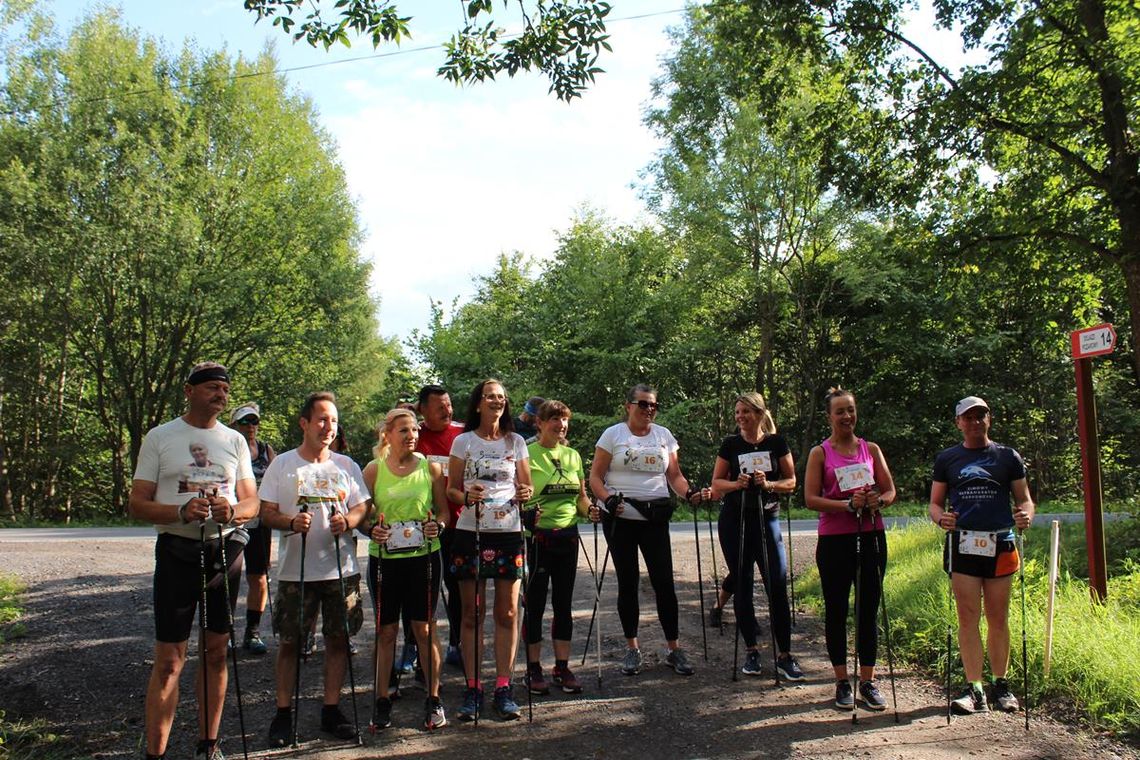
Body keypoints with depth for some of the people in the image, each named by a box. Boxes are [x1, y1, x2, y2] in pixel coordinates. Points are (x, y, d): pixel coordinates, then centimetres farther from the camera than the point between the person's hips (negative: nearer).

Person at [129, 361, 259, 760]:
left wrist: (232, 511, -15)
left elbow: (251, 502, 9)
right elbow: (138, 503, -2)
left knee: (216, 651, 9)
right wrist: (181, 512, -21)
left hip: (225, 550, 3)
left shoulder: (235, 440, 10)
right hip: (178, 552, -3)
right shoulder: (159, 438, 1)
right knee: (169, 658, -4)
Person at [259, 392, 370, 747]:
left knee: (338, 638, 7)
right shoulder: (282, 464, 0)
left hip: (341, 569, 2)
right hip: (295, 569, -2)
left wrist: (346, 521, -12)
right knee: (289, 640, 5)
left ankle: (331, 710, 20)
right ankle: (283, 713, 19)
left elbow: (362, 507, 10)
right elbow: (266, 513, -1)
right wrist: (292, 523, -20)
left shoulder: (346, 465, 8)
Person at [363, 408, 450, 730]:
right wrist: (372, 530, -16)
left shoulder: (431, 467, 1)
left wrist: (437, 525, -14)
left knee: (425, 628, 5)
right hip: (384, 557, 0)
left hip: (424, 556, 0)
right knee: (386, 630, 7)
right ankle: (382, 700, 19)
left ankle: (433, 700, 16)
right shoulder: (374, 470, 0)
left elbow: (444, 510, 7)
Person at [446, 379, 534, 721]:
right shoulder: (463, 442, 3)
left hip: (508, 532, 2)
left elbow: (526, 486, 12)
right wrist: (466, 496, -18)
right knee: (472, 614, 3)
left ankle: (503, 688, 10)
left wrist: (526, 493, -10)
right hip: (471, 532, -1)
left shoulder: (516, 442, 9)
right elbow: (451, 489, 3)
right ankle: (472, 688, 11)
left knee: (507, 613, 2)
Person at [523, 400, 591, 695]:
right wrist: (526, 512, -29)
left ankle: (562, 667, 20)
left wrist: (593, 509, -6)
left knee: (563, 604, 11)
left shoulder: (573, 456, 11)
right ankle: (534, 669, 14)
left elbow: (581, 498, 14)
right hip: (537, 537, -5)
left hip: (567, 536, 5)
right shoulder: (527, 454, -6)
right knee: (535, 604, 3)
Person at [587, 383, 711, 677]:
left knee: (664, 581, -2)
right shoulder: (613, 434, 1)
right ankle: (632, 648, 17)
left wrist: (690, 494, -7)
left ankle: (673, 647, 10)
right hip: (621, 518, -2)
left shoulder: (664, 436, 11)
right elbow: (595, 476, -2)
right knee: (627, 582, 5)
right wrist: (608, 499, -20)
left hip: (656, 518, 2)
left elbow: (675, 476, 13)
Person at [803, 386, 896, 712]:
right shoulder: (820, 453, -1)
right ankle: (842, 683, 17)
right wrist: (849, 505, -21)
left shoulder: (871, 449, 8)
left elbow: (890, 491, 9)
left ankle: (867, 682, 17)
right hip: (834, 540, -2)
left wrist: (877, 501, -14)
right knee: (836, 611, 5)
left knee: (869, 610, 7)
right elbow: (810, 499, -8)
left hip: (871, 536, 3)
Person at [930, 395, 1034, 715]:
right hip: (962, 544, 0)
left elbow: (1024, 498, 10)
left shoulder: (1008, 456, 10)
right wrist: (940, 517, -12)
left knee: (998, 619, 7)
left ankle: (1001, 685, 19)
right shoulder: (947, 459, 10)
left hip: (1000, 544, 0)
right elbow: (935, 503, 11)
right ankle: (974, 688, 2)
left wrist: (1026, 514, -13)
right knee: (968, 617, -2)